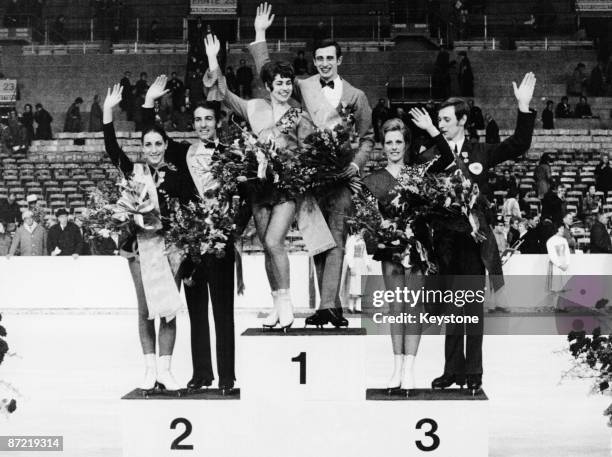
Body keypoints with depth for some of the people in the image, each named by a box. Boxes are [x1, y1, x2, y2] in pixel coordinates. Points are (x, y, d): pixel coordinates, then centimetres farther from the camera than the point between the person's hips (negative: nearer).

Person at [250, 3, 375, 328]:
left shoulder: (356, 96, 12)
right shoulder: (302, 87, 13)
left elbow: (367, 137, 15)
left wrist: (356, 164, -2)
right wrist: (260, 35, 3)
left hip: (339, 176, -1)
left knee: (336, 240, -11)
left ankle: (327, 305, -17)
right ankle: (332, 305, 7)